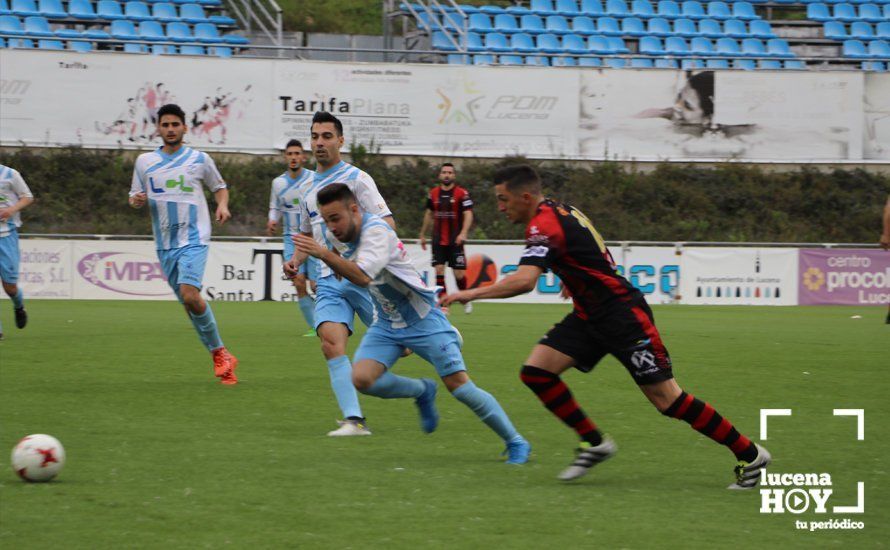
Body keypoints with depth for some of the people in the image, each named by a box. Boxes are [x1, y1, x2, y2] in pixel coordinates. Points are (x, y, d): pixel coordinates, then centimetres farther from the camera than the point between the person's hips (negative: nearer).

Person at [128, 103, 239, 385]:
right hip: (165, 243, 4)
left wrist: (223, 205, -4)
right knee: (188, 303, 5)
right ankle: (220, 356, 16)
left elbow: (219, 187, 16)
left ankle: (219, 353, -8)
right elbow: (135, 197, 14)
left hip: (194, 239, -4)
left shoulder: (200, 160, 3)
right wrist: (136, 200, -9)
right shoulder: (144, 162, 8)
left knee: (190, 295, -23)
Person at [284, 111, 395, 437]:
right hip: (328, 281, 5)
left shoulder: (356, 178, -2)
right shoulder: (308, 189, 17)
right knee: (331, 343, -17)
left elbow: (387, 223, -9)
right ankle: (354, 419, -24)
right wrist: (296, 259, 11)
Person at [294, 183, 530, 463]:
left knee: (459, 385, -12)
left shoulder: (376, 232, -28)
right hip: (387, 324, 7)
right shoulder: (339, 234, -3)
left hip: (423, 321, -7)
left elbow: (363, 277, -45)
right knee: (362, 378, -17)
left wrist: (324, 254, -53)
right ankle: (423, 392, 11)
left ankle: (515, 442, 3)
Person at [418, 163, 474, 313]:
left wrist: (463, 233, -26)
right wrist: (423, 234, 23)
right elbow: (429, 214, 20)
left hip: (455, 241, -3)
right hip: (438, 240, 3)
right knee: (439, 270, -6)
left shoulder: (461, 193, -6)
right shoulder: (433, 193, 8)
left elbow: (468, 214, -11)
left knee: (459, 273, -3)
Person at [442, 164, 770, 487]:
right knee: (536, 371, -4)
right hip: (589, 316, 9)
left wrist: (472, 293, -27)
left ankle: (750, 455, 3)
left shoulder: (544, 224, -20)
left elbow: (524, 280, -34)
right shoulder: (557, 212, 9)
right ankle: (594, 443, 6)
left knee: (666, 399, -8)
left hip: (622, 315, -9)